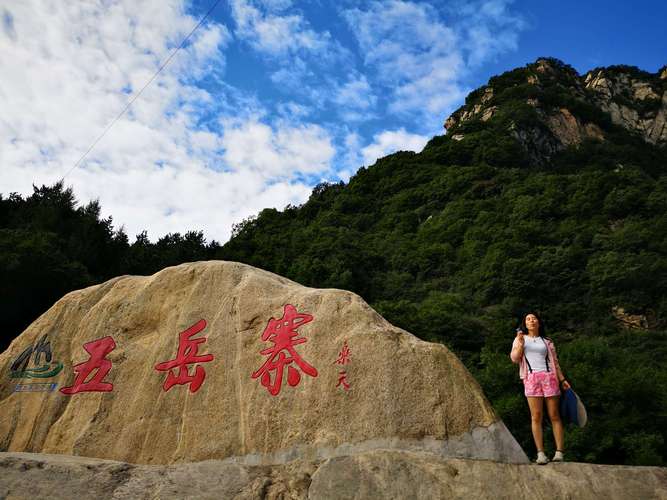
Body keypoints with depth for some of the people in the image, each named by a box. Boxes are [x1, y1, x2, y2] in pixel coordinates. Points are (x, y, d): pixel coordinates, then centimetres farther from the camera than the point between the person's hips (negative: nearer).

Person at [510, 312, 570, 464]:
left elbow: (555, 362, 15)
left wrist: (562, 379, 4)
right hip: (531, 378, -1)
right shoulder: (520, 339, 15)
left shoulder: (547, 342, 18)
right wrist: (520, 343, -8)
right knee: (536, 417, -6)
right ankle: (541, 454, -5)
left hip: (549, 377, 1)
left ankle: (559, 453, 0)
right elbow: (514, 358, 5)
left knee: (554, 416, -2)